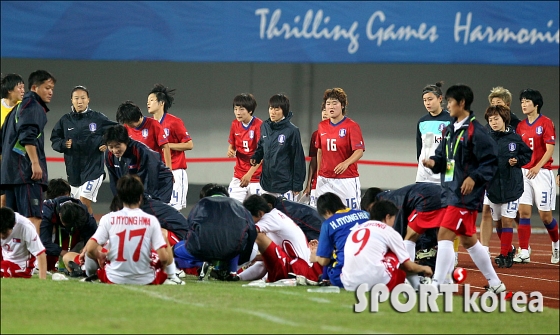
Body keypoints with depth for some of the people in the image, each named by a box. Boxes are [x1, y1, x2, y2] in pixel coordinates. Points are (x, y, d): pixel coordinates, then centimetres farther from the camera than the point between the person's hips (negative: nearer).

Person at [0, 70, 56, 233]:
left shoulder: (18, 108, 24)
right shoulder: (33, 106, -5)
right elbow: (28, 137, -19)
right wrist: (35, 163, -22)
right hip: (26, 171, -10)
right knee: (33, 216, -15)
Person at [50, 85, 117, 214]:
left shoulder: (97, 118, -3)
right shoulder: (65, 120, 3)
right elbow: (54, 140, 10)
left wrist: (108, 144, -8)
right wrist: (63, 144, -9)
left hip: (93, 166, -4)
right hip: (73, 168, 4)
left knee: (84, 201, -18)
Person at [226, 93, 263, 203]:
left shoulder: (259, 125, -14)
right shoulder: (235, 124, 4)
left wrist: (249, 174, -23)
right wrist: (230, 151, -7)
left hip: (256, 176, -5)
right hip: (238, 176, 5)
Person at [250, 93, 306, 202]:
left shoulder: (291, 131, -10)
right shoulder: (265, 127, 5)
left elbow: (298, 158, -7)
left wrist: (297, 185, -7)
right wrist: (255, 157, 0)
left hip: (285, 184, -5)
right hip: (267, 184, 5)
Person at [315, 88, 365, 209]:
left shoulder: (352, 126, -7)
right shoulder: (322, 126, 10)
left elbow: (359, 151, -14)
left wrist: (346, 163, -32)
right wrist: (318, 173, 20)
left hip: (346, 180, -5)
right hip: (325, 180, 5)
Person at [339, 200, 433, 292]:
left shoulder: (356, 229, 24)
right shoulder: (389, 231, 9)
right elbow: (408, 266, 16)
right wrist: (423, 269, 39)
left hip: (350, 285, 5)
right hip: (376, 281, -5)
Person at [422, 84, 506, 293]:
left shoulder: (475, 131, -13)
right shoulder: (450, 130, 12)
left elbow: (490, 161, -14)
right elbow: (443, 157, 18)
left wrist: (474, 178, -23)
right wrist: (434, 162, -3)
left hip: (465, 193, -9)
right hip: (452, 190, 9)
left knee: (444, 235, -15)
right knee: (468, 240, 15)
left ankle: (436, 284, -15)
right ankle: (495, 283, 25)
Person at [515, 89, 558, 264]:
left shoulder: (546, 123, -5)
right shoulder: (521, 126, 11)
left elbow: (550, 150, -11)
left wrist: (537, 167, -24)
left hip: (542, 172, -5)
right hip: (524, 172, 5)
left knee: (545, 215, 0)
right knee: (523, 211, -6)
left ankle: (556, 244, 25)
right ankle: (524, 252, -7)